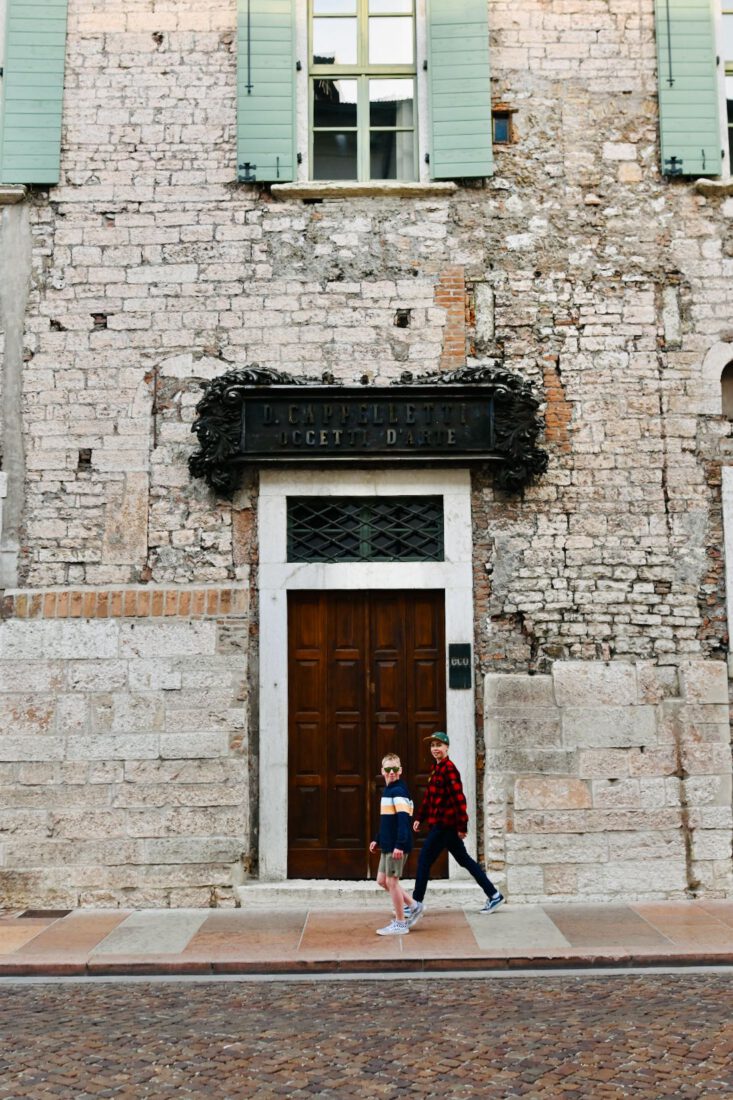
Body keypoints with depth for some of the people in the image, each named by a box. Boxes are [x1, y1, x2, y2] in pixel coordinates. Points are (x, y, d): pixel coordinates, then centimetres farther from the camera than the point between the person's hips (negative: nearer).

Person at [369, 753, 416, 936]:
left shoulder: (399, 791, -16)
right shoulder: (388, 790, 14)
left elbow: (403, 819, -24)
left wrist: (399, 844, -30)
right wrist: (378, 840, 23)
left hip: (397, 846, -10)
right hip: (388, 845, 10)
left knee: (391, 880, -2)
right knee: (382, 880, 15)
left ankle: (400, 924, 8)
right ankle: (413, 906, 24)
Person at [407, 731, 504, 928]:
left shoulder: (449, 768, -15)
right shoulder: (436, 768, 14)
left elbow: (459, 798, -20)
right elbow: (429, 796, 21)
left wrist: (462, 825, -21)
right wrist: (420, 818, 18)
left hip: (444, 823, -10)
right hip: (441, 823, 10)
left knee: (424, 860, -5)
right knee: (464, 860, 13)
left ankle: (417, 904, 3)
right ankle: (493, 895, 19)